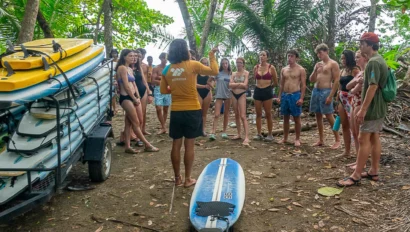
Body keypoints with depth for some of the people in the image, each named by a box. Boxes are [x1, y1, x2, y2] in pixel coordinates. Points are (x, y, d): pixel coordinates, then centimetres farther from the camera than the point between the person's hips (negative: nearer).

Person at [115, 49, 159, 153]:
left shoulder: (130, 69, 17)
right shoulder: (122, 68, -11)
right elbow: (126, 86, -15)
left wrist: (138, 97, 4)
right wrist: (135, 99, -10)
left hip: (132, 98, 9)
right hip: (126, 98, -9)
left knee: (129, 123, 9)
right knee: (136, 123, -2)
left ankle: (127, 147, 14)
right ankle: (148, 145, 3)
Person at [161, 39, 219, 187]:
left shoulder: (167, 69, 4)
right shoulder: (193, 65, -8)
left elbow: (163, 91, 9)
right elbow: (214, 71, -1)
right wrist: (212, 56, 12)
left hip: (176, 111, 3)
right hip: (192, 110, -3)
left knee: (176, 144, 10)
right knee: (189, 145, 4)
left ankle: (177, 178, 18)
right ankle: (188, 179, 12)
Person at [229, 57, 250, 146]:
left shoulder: (246, 73, -1)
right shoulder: (234, 73, 11)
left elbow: (244, 85, -13)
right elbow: (230, 85, -2)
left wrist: (235, 84, -7)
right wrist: (239, 84, -12)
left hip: (242, 95, -5)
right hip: (234, 95, 5)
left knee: (243, 116, -14)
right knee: (236, 115, 10)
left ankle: (247, 137, -19)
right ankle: (239, 134, 20)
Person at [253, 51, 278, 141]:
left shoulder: (271, 67, -3)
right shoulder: (255, 67, 6)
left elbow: (275, 83, 5)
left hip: (267, 91, -3)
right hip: (257, 91, 3)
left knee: (268, 114, 0)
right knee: (258, 114, 5)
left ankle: (270, 134, 9)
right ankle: (259, 134, 12)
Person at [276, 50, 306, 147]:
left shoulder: (301, 69, -3)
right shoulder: (283, 70, 11)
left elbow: (303, 85, -6)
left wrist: (301, 98, -15)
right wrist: (279, 96, 8)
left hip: (295, 95, -5)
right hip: (285, 95, 5)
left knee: (296, 118, 1)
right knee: (285, 118, 10)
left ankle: (297, 139, 11)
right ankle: (285, 138, 19)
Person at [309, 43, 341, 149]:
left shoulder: (333, 64, -5)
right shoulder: (318, 64, 16)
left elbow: (336, 81, -11)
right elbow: (311, 80, 16)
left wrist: (331, 96, -18)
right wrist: (315, 70, -3)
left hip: (326, 91, -7)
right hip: (315, 91, 7)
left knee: (329, 116, -7)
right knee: (318, 116, 9)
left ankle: (337, 140, 3)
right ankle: (321, 140, 17)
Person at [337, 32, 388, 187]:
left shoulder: (373, 62, -17)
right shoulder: (380, 60, 15)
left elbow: (373, 87, -25)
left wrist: (363, 109, -25)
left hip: (372, 108, -10)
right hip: (380, 107, 10)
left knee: (364, 140, -9)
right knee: (375, 139, 13)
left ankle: (356, 176, -6)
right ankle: (374, 171, 20)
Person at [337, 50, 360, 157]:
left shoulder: (355, 70, -9)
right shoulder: (342, 71, 14)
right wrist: (338, 102, 18)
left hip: (351, 99, -8)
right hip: (342, 100, 8)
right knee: (344, 126, 11)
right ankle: (347, 151, 19)